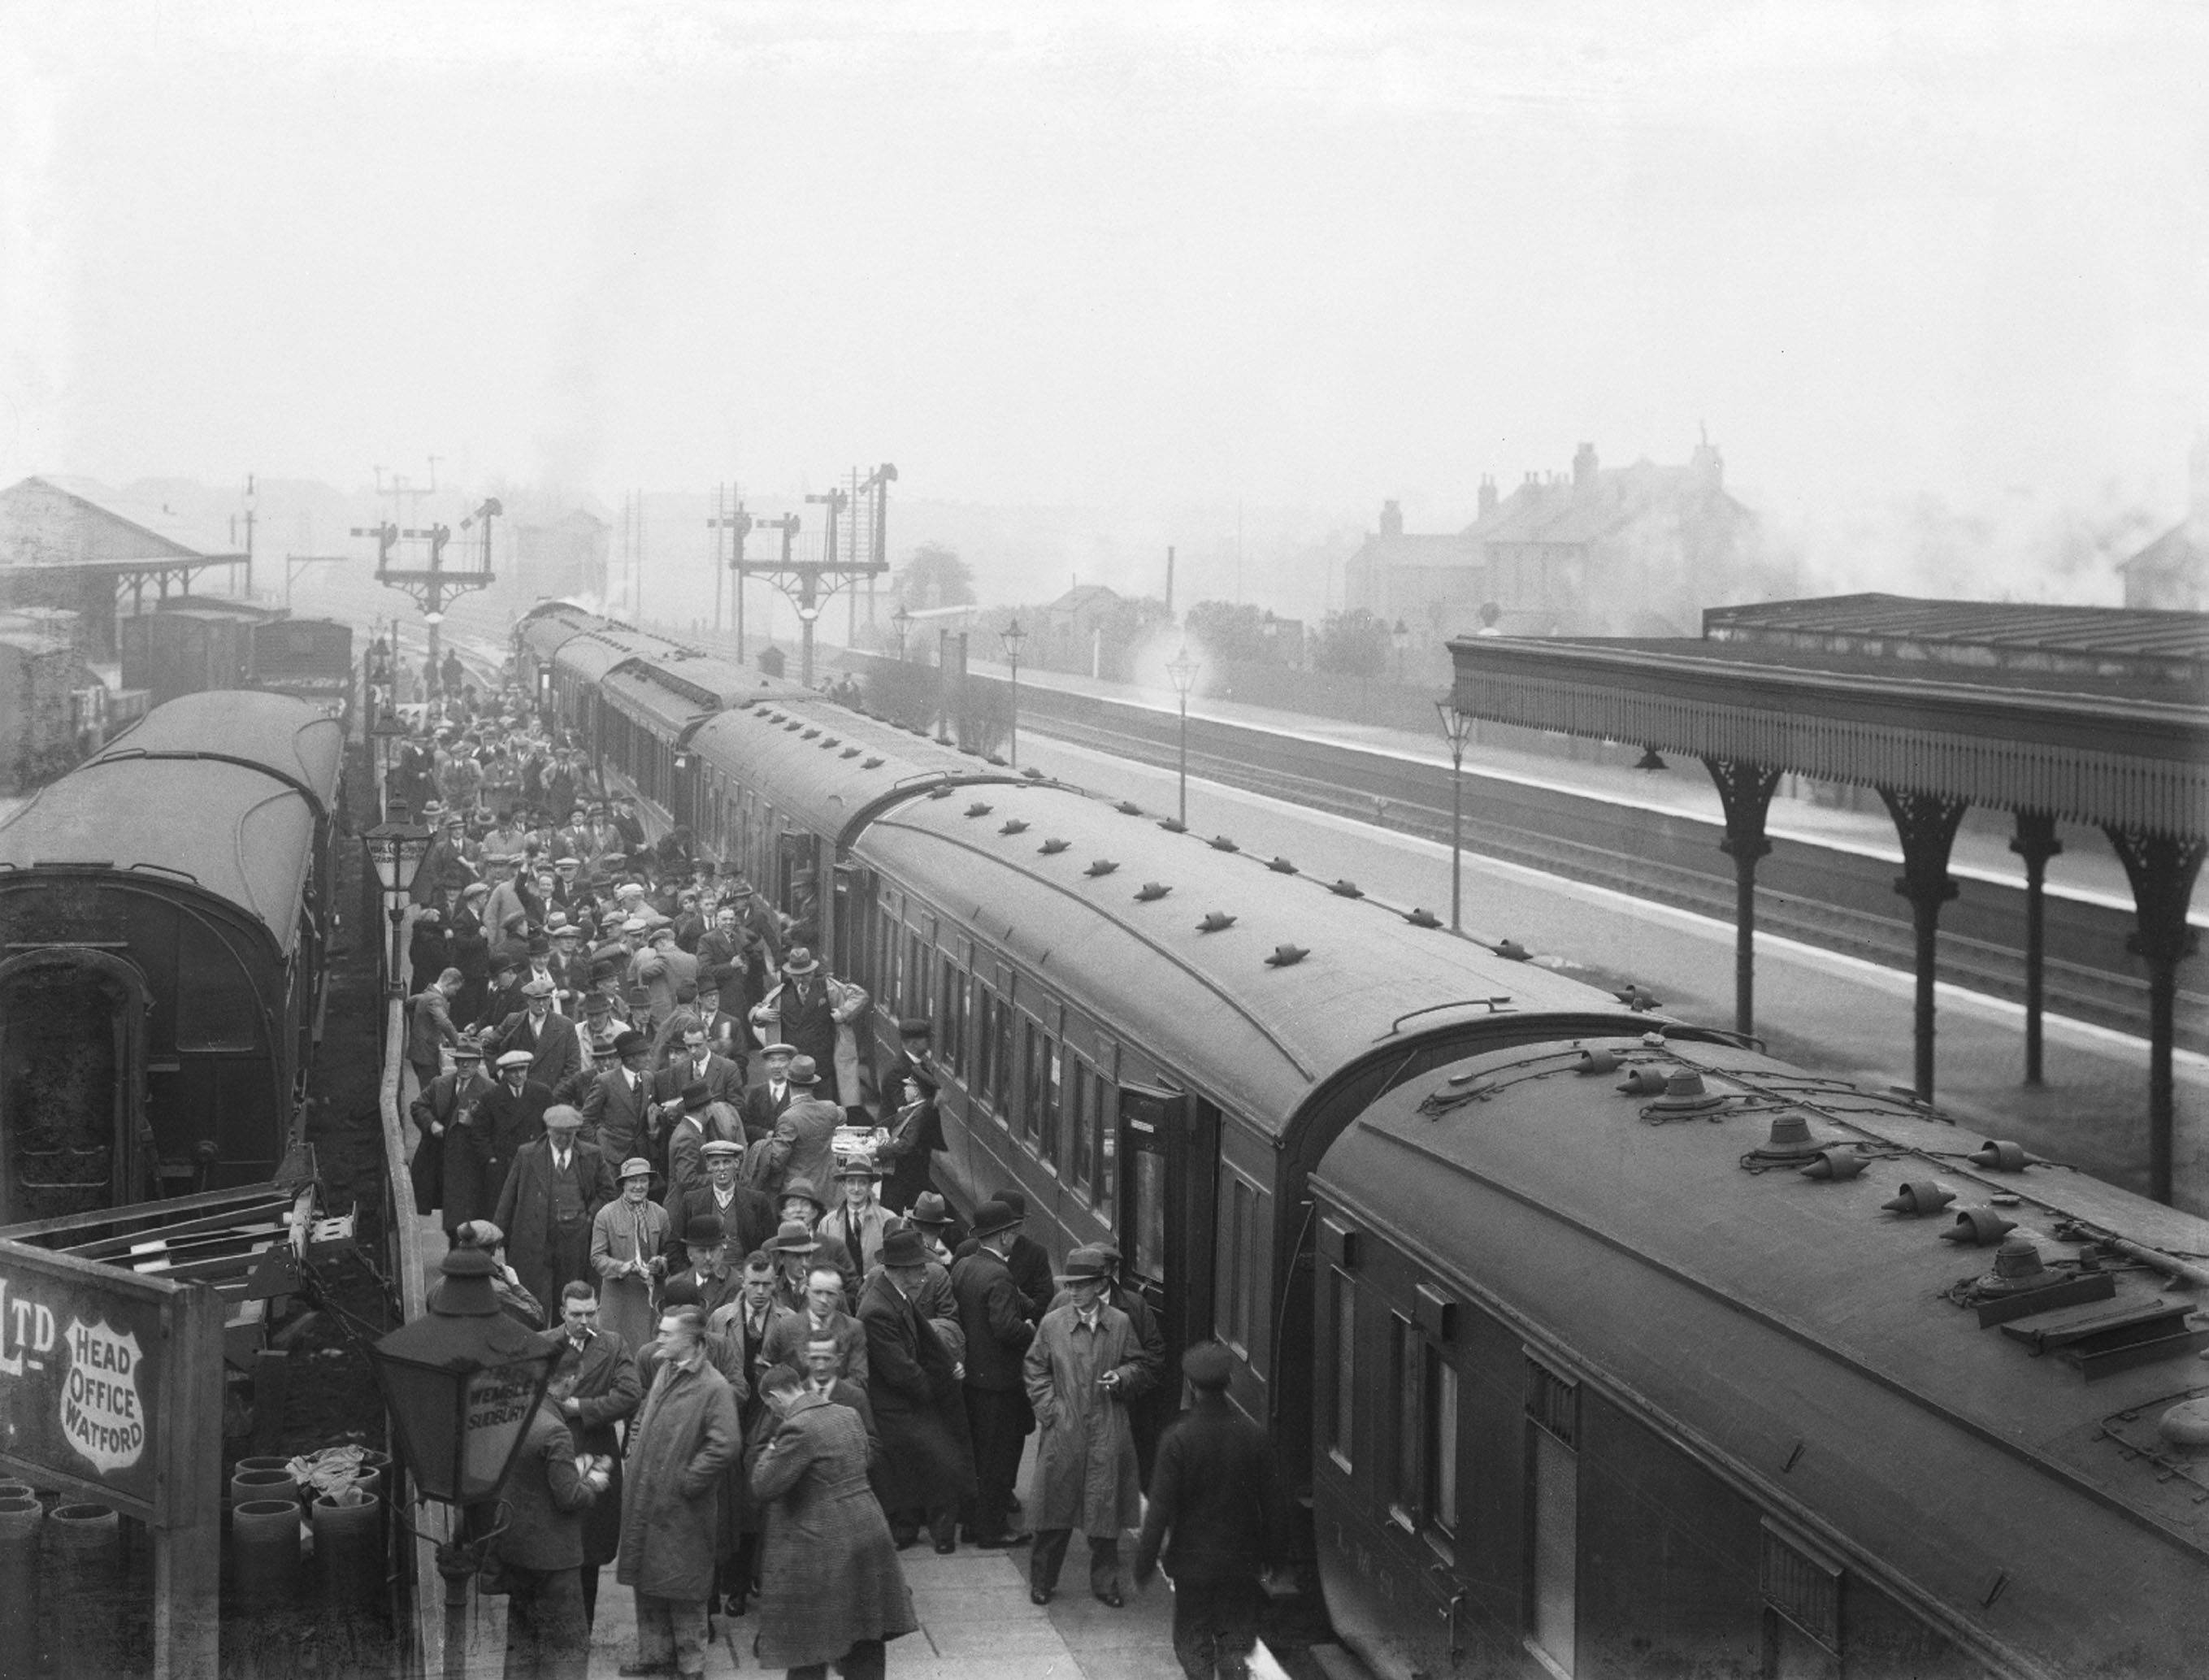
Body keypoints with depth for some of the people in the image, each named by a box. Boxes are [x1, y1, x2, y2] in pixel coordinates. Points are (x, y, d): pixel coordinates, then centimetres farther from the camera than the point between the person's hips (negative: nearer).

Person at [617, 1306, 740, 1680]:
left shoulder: (714, 1388, -18)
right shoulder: (663, 1371, 7)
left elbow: (724, 1446, -23)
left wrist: (686, 1482, -18)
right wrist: (634, 1451, 9)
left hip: (680, 1508, -7)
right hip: (643, 1500, 7)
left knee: (683, 1588, 3)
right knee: (646, 1581, 15)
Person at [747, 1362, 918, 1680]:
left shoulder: (797, 1429, -18)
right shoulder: (848, 1415, 8)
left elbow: (763, 1488, -19)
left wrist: (770, 1451, 0)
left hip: (821, 1549, -8)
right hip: (869, 1532, 8)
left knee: (807, 1649, 2)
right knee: (865, 1643, 15)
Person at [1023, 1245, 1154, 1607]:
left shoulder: (1120, 1324, 3)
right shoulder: (1052, 1323, 1)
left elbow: (1139, 1367, 12)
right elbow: (1034, 1370, 7)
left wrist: (1122, 1377, -9)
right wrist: (1048, 1409, -4)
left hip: (1107, 1432, 1)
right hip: (1063, 1432, -1)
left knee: (1105, 1508, 5)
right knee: (1055, 1509, 3)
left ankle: (1105, 1583, 17)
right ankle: (1042, 1581, 16)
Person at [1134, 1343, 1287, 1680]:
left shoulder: (1178, 1439, -16)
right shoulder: (1253, 1436, -7)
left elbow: (1160, 1507, -14)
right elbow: (1271, 1504, 2)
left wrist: (1144, 1562, -5)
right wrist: (1271, 1557, 14)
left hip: (1192, 1561, -2)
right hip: (1241, 1560, 2)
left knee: (1193, 1642, 11)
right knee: (1235, 1642, 13)